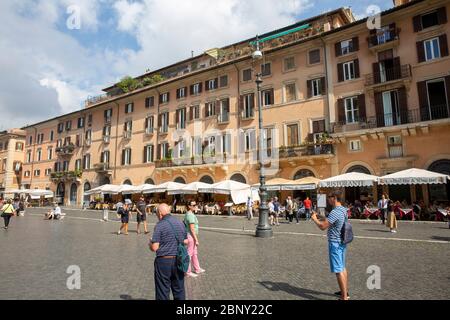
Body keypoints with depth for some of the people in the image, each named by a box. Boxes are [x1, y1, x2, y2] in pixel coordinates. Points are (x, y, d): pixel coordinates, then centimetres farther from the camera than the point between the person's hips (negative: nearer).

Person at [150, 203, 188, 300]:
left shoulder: (160, 225, -13)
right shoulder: (180, 223, 6)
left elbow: (154, 248, -14)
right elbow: (186, 242, 13)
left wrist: (150, 244, 6)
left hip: (164, 261, -5)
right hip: (178, 261, 5)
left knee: (163, 292, 8)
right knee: (179, 289, 17)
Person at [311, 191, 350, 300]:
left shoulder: (335, 212, -24)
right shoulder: (343, 210, 7)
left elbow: (322, 226, -24)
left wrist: (314, 218, -9)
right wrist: (319, 218, 10)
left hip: (335, 243, -10)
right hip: (342, 242, 10)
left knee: (338, 270, -3)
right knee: (343, 268, 20)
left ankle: (344, 297, 4)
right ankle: (345, 291, 33)